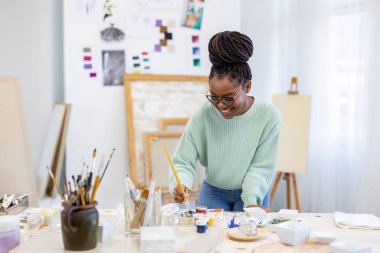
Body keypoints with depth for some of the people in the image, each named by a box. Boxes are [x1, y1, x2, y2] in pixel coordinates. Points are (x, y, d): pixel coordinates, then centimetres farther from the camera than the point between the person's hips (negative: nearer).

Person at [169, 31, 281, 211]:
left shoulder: (268, 116, -21)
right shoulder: (202, 115, -21)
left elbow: (261, 166, -15)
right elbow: (183, 162, -16)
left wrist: (251, 202, -27)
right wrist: (180, 185, -37)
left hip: (250, 192, 0)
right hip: (213, 191, 1)